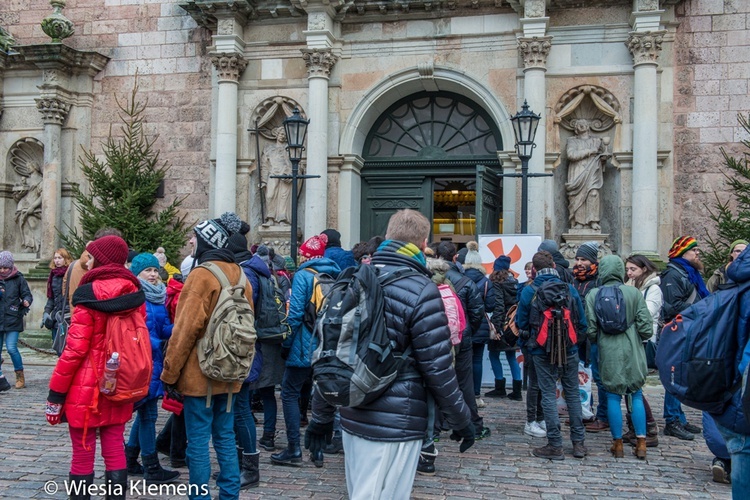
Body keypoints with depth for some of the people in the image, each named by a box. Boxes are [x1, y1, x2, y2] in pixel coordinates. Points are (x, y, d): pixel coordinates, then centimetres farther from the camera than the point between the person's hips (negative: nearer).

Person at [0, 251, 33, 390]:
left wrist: (26, 301, -22)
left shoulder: (18, 278, 0)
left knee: (11, 348, -11)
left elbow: (27, 294, 1)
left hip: (13, 319, -3)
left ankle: (20, 377, 4)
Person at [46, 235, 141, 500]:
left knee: (82, 453, 5)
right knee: (114, 450, 11)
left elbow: (75, 349, -15)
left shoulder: (90, 295, -12)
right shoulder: (135, 294, 4)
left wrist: (56, 393, -8)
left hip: (86, 388, -5)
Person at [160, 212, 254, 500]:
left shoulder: (202, 274, -13)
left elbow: (186, 329, -17)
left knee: (198, 441, 1)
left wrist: (169, 374, -11)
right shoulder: (239, 275, 10)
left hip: (200, 373, -7)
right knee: (225, 437, 14)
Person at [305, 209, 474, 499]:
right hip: (396, 424, -7)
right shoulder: (421, 291, -13)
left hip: (353, 418, 7)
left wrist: (321, 416, 16)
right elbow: (437, 369, -14)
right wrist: (461, 420, 0)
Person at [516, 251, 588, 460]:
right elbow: (582, 322, 2)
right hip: (569, 350, 2)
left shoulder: (528, 291, -9)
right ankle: (579, 442, 20)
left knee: (549, 395, 5)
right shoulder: (569, 289, -4)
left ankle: (555, 445, 7)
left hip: (542, 351, -2)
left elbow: (521, 323, 0)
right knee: (573, 393, 14)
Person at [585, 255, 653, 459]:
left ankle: (618, 444, 13)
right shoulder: (634, 292, -4)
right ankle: (641, 444, 11)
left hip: (608, 353, -1)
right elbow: (645, 326, -4)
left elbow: (591, 329, -4)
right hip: (632, 351, 1)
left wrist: (595, 342, 16)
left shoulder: (593, 295, -5)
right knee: (636, 395, 11)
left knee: (613, 397, 7)